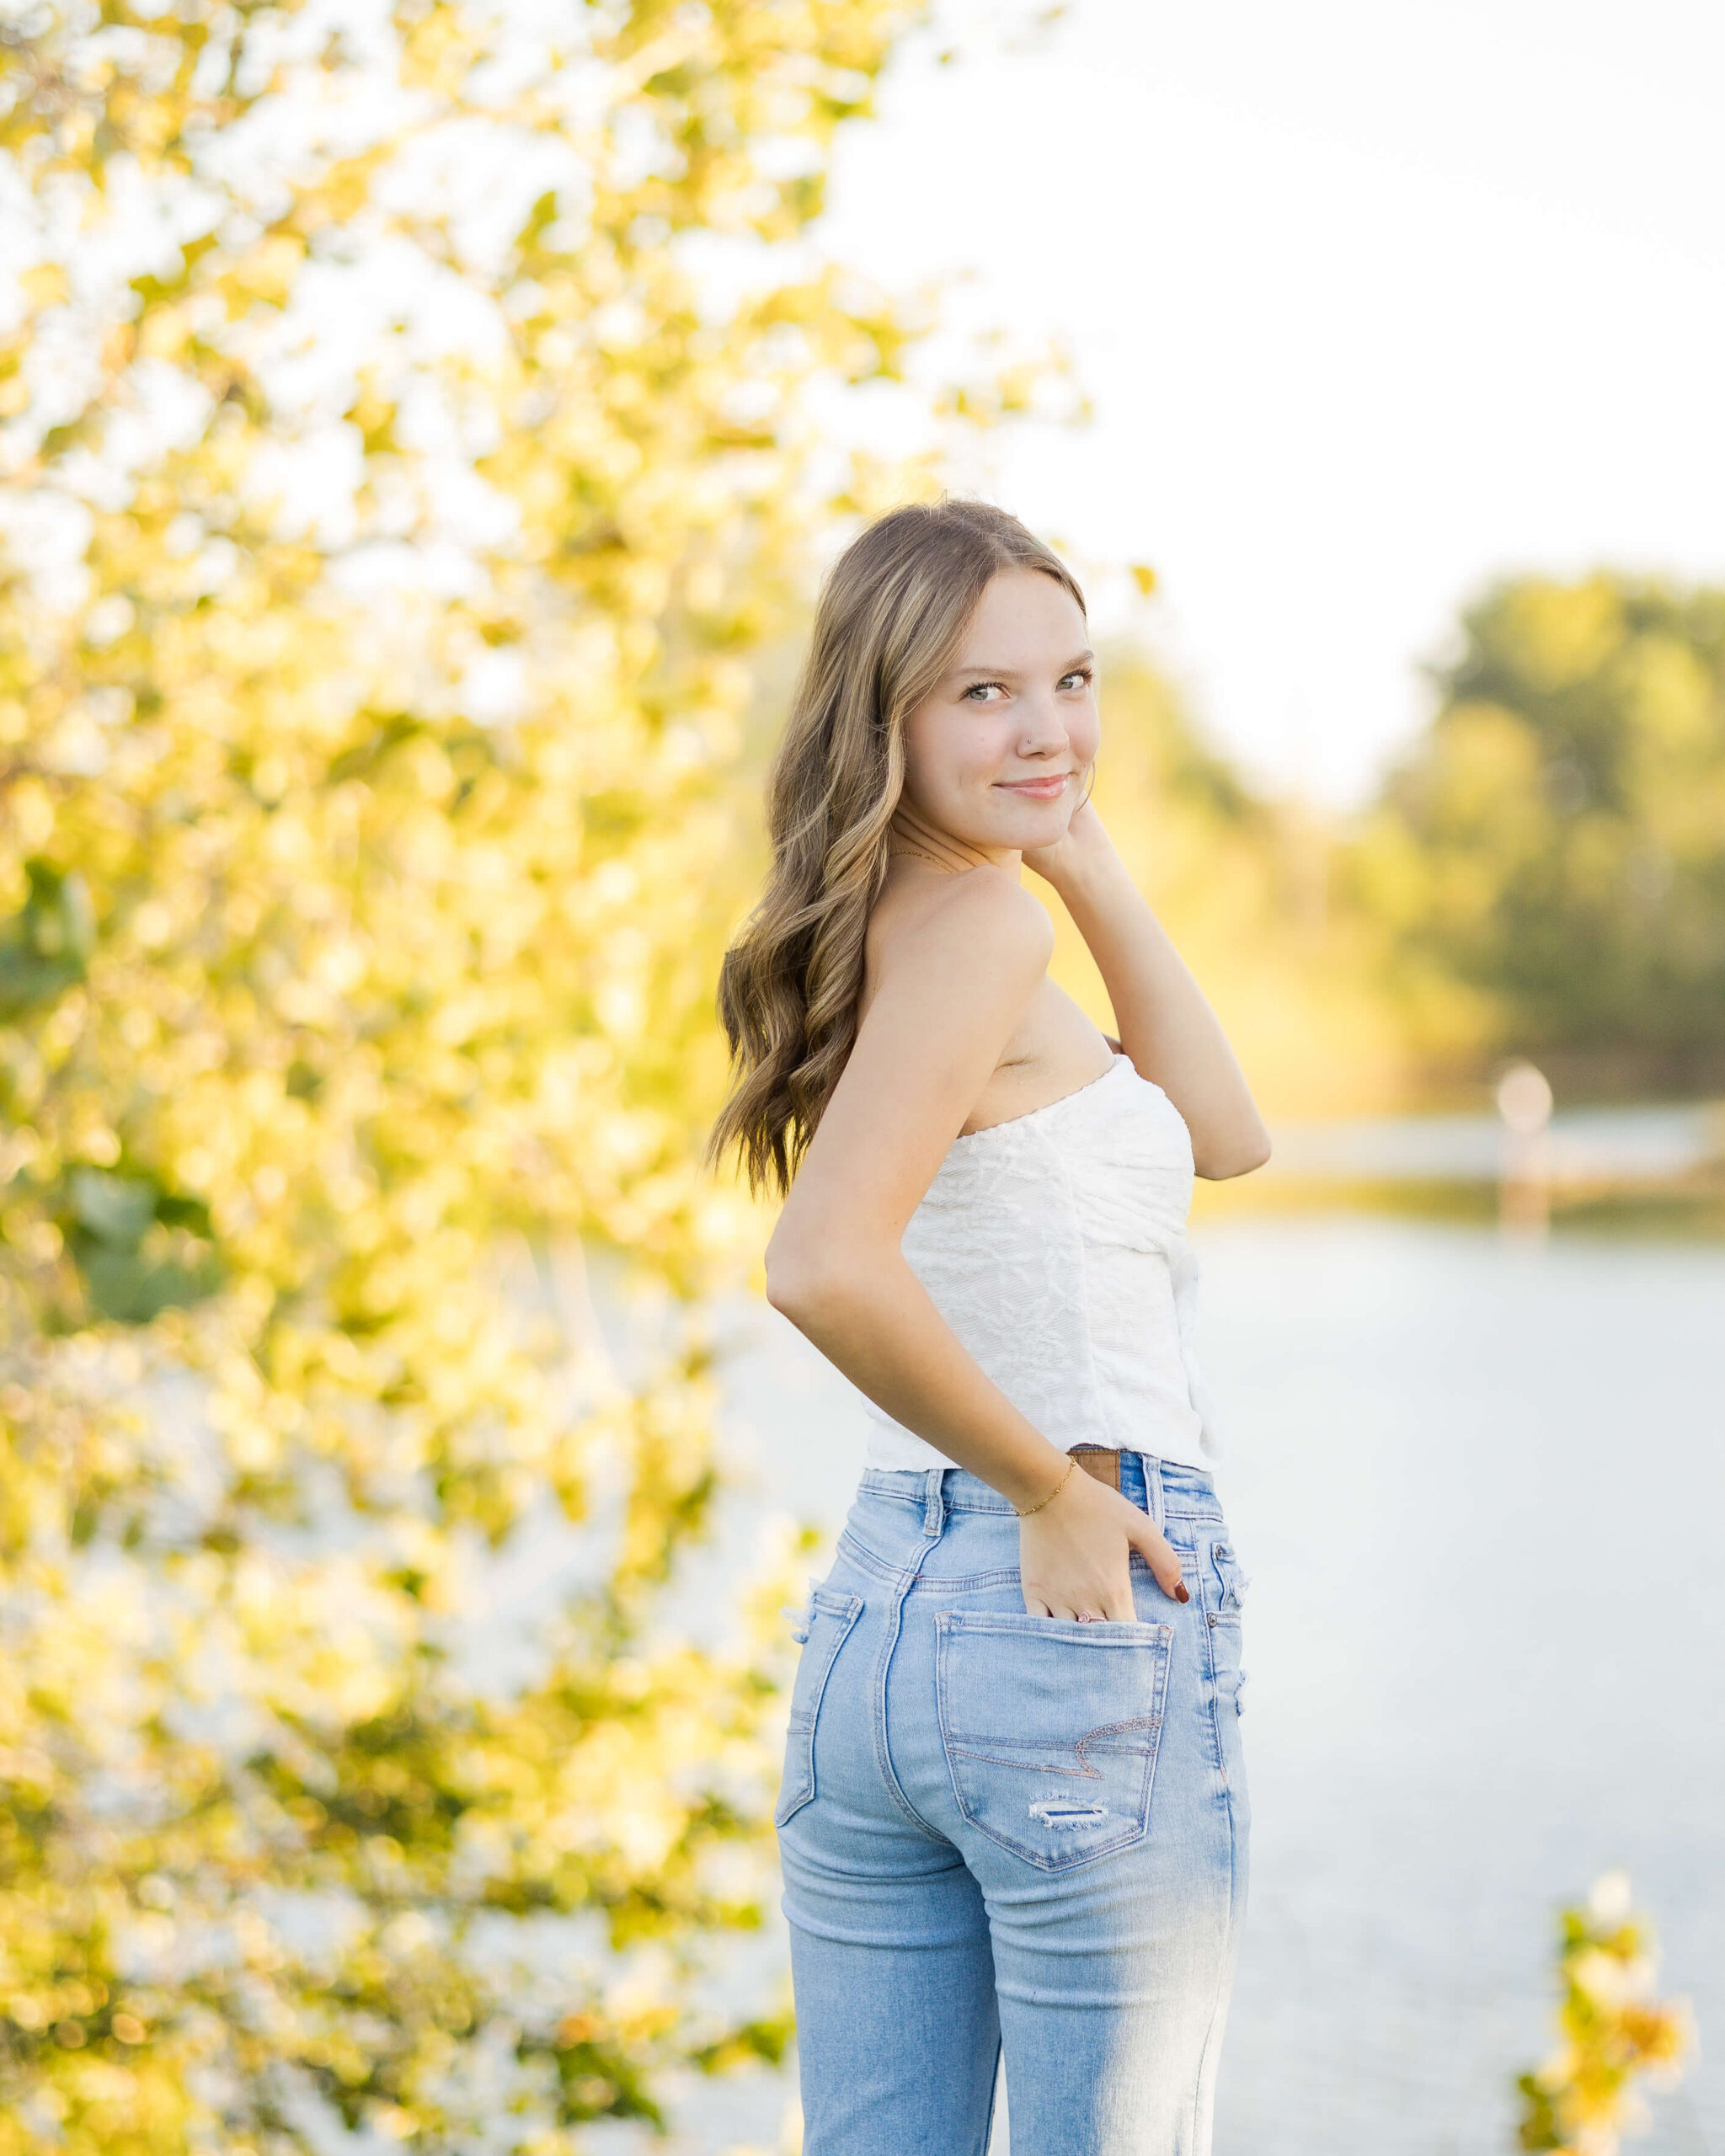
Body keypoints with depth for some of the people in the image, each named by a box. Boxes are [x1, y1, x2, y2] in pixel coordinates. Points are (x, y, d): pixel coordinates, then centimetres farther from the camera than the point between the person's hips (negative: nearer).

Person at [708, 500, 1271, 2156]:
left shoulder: (897, 931, 15)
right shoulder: (977, 924, -13)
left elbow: (1225, 1134, 17)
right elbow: (825, 1267, -26)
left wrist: (1088, 860, 13)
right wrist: (1055, 1486, -15)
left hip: (871, 1613, 9)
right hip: (1084, 1636, -8)